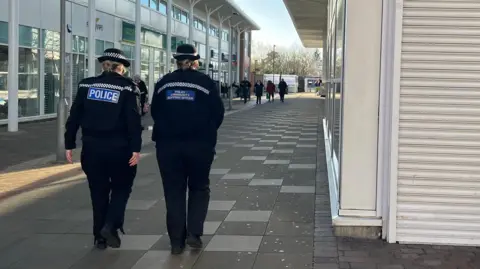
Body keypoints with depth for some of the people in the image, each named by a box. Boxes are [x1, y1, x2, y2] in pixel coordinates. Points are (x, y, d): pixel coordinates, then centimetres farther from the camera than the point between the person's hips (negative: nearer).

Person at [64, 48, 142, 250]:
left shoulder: (87, 84, 4)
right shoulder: (127, 87, -5)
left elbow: (74, 117, 3)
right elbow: (133, 121, -12)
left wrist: (69, 144, 9)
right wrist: (135, 148, -11)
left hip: (92, 147, 3)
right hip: (118, 147, -3)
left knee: (98, 191, 14)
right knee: (121, 187, 15)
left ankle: (100, 236, 18)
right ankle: (111, 225, -3)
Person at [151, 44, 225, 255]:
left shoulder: (164, 83, 4)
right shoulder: (206, 82, -3)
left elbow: (155, 112, 7)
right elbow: (218, 113, -2)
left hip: (168, 144, 2)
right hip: (200, 144, -2)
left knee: (173, 191, 9)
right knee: (199, 188, 15)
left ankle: (177, 240, 9)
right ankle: (194, 232, 2)